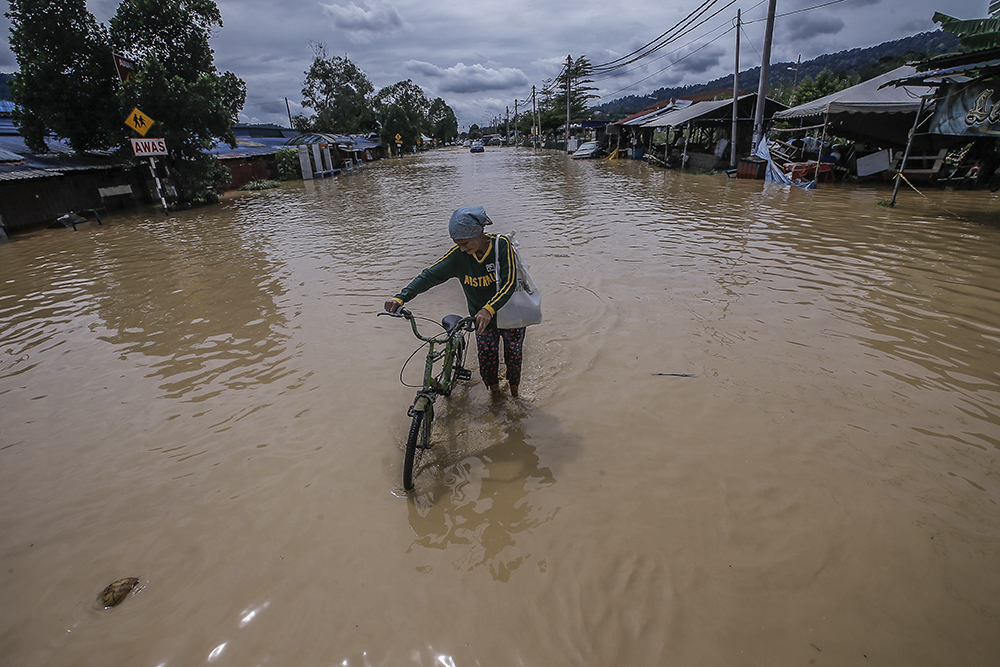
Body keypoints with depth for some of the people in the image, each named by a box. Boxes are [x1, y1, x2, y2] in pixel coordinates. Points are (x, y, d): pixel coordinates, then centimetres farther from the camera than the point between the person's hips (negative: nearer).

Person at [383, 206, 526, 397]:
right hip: (482, 318, 2)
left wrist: (489, 309, -47)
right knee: (487, 359, -2)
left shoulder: (501, 245, -23)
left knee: (513, 356, 5)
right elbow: (430, 274, -20)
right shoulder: (459, 254, -16)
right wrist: (400, 297, -33)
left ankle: (514, 397, 33)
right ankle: (495, 395, 27)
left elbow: (509, 283, -31)